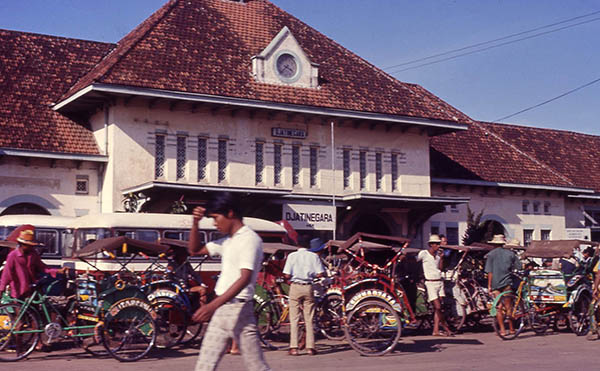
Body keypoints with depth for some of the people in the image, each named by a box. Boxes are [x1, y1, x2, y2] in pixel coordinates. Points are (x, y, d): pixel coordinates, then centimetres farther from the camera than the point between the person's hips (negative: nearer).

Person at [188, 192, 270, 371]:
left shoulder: (250, 239, -13)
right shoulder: (227, 241, 16)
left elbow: (245, 278, -24)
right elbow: (195, 250, 25)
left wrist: (213, 305, -32)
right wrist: (195, 224, 7)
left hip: (238, 309, -9)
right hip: (221, 309, 9)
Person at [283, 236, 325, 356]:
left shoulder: (292, 256, -3)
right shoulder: (313, 256, 0)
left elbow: (287, 275, -7)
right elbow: (320, 274, -3)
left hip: (295, 287, -1)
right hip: (308, 287, 1)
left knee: (294, 319, 3)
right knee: (309, 319, 7)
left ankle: (293, 347, -1)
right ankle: (310, 347, 6)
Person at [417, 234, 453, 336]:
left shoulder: (438, 254, 11)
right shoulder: (423, 253, -6)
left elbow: (440, 268, 9)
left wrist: (441, 257, 1)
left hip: (439, 282, 6)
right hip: (430, 283, -6)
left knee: (438, 308, 2)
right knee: (438, 307, -9)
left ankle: (436, 330, 5)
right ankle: (447, 329, 2)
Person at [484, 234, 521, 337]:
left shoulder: (491, 255, -2)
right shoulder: (510, 253, 4)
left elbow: (490, 272, -5)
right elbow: (519, 267, 5)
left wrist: (489, 285, -2)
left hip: (495, 283, -2)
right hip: (507, 282, 2)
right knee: (509, 306, 11)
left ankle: (502, 329, 0)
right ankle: (511, 329, 15)